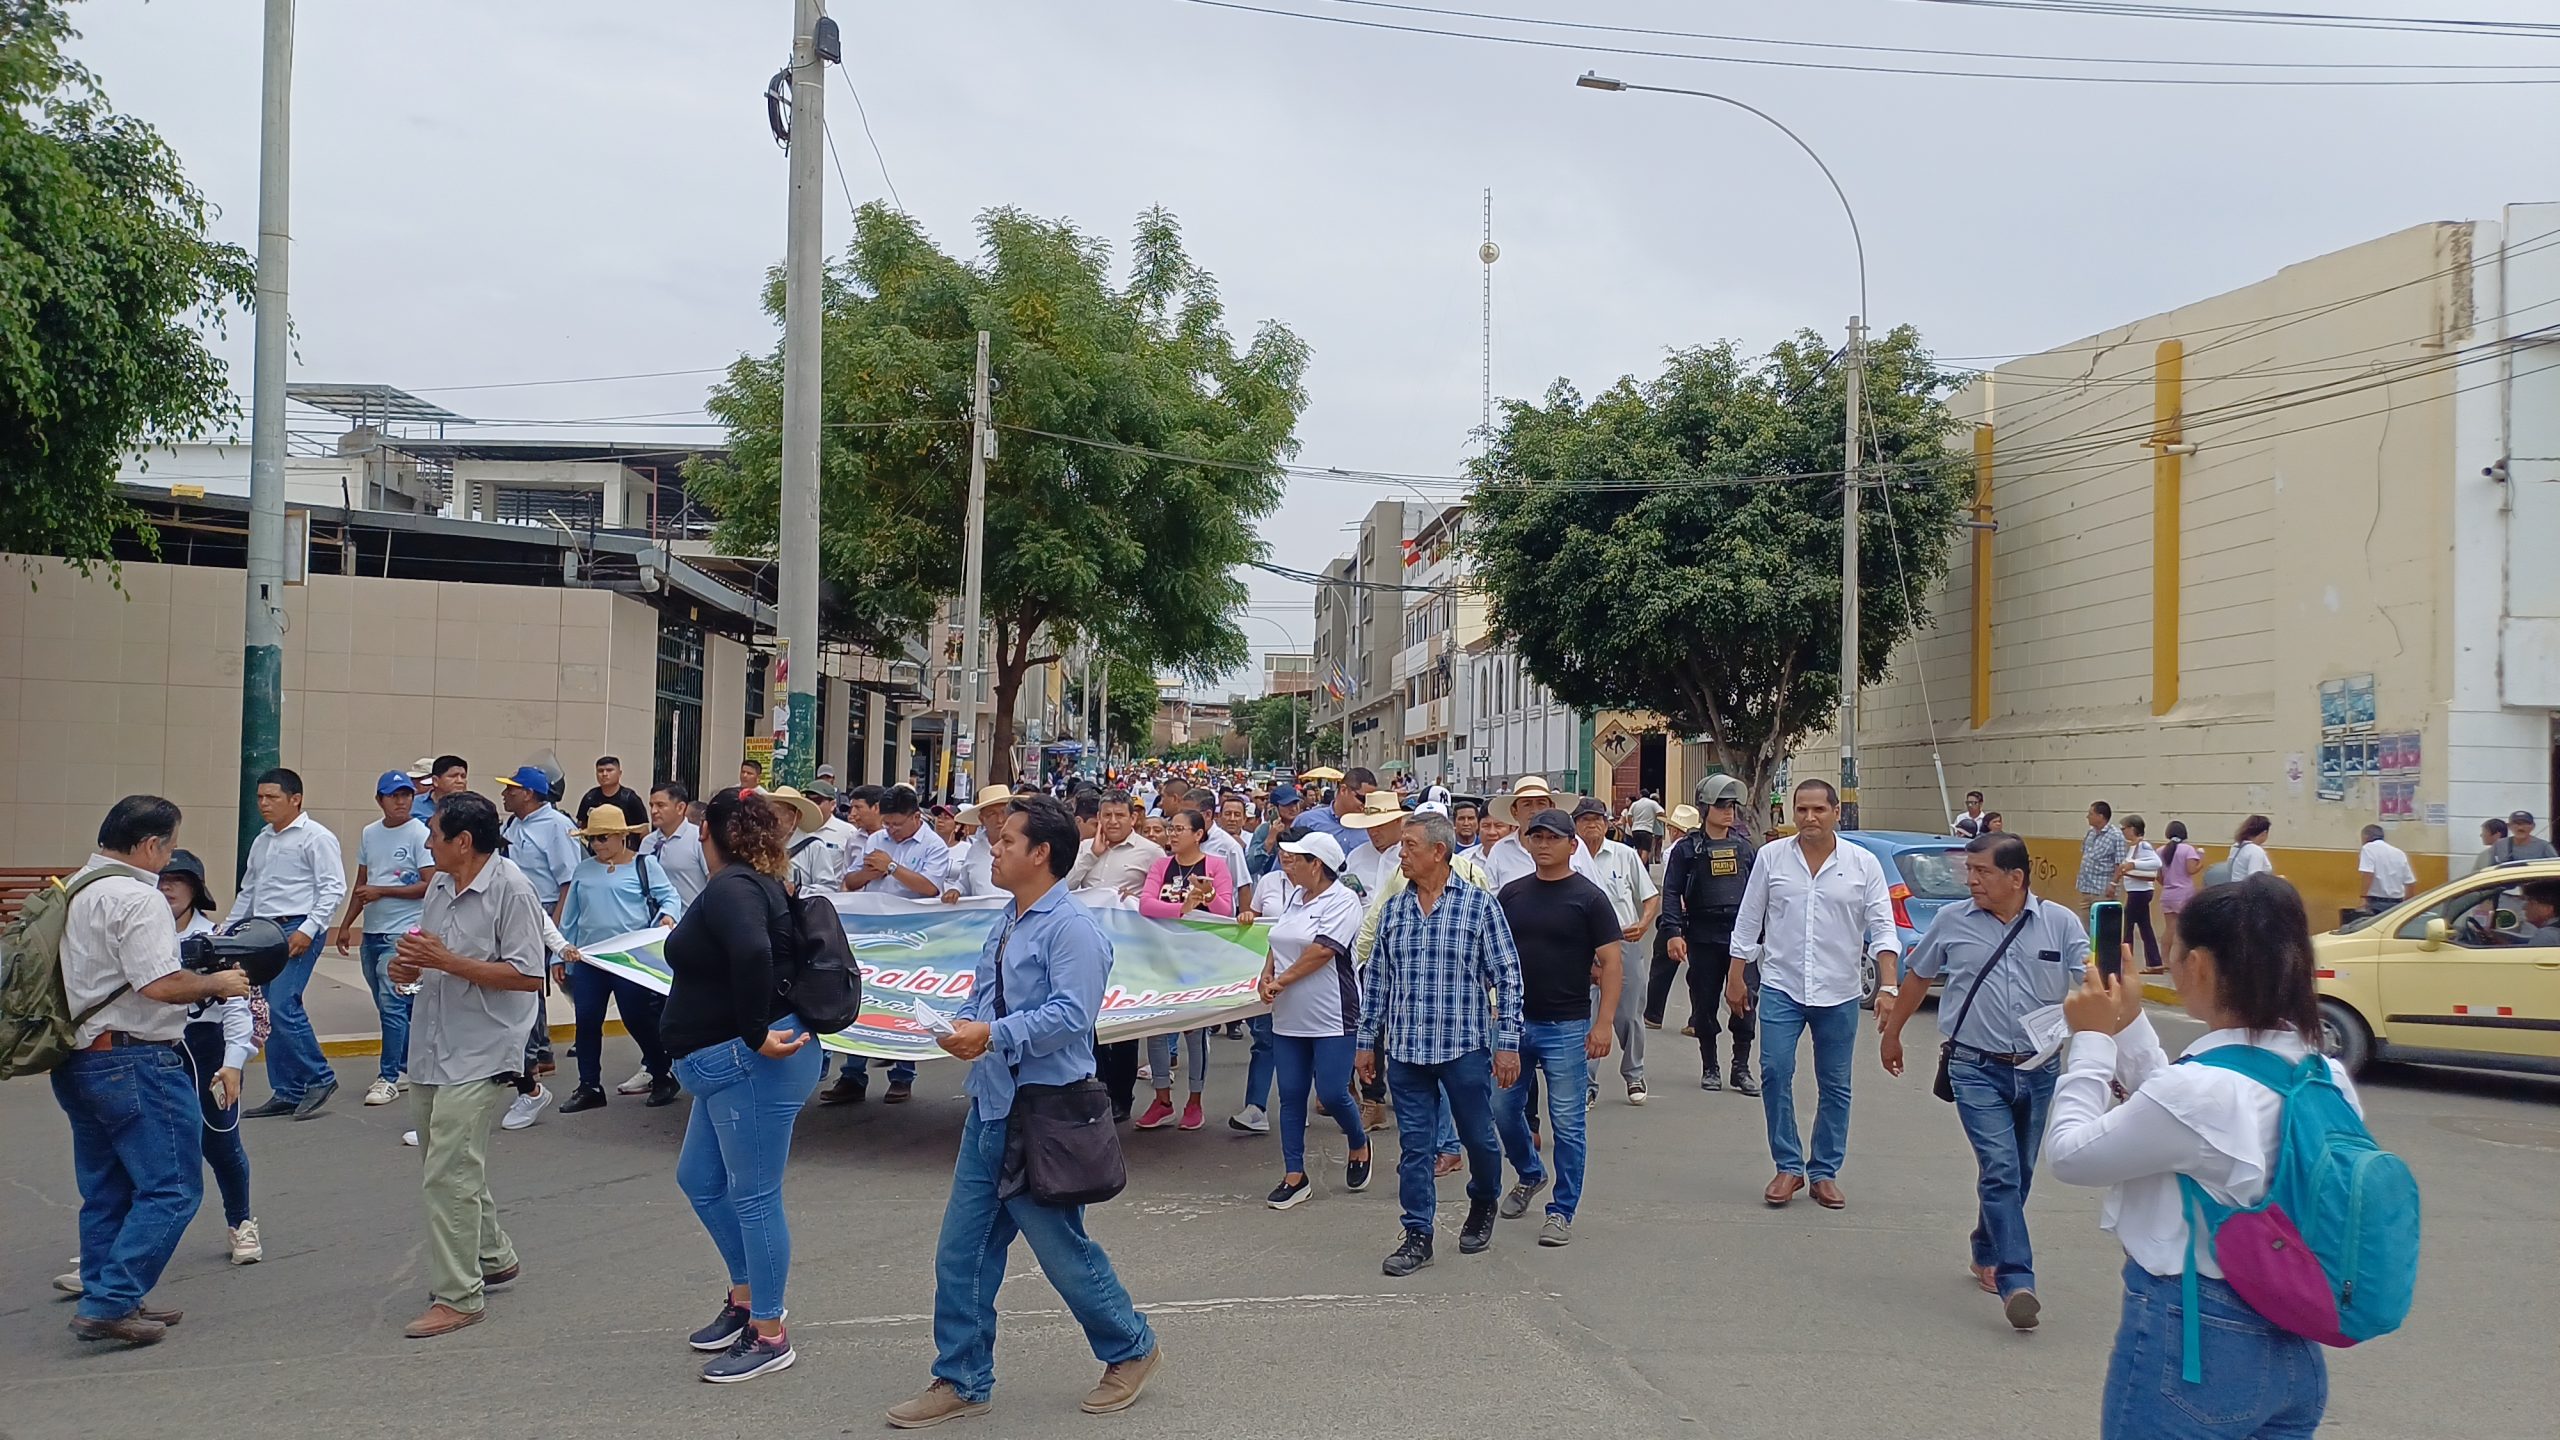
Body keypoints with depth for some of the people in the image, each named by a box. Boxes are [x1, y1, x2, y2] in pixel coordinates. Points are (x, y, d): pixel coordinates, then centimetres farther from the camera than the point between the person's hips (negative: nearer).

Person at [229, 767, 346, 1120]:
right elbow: (247, 892, 26)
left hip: (298, 932, -8)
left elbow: (334, 888, -13)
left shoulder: (316, 837, -6)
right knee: (268, 1014, 7)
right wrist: (226, 931, 21)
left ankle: (319, 1078, -3)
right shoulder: (261, 842, 18)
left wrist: (308, 929, -20)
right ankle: (286, 1094, 14)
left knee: (282, 1006, -17)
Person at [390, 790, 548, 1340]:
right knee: (448, 1166, 20)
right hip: (431, 1049, 9)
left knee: (449, 1176, -9)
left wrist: (448, 962, -21)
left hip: (481, 1056, -9)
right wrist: (409, 966, -2)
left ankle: (458, 1297, 0)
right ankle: (493, 1258, 37)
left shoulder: (512, 889, -15)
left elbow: (528, 975, -20)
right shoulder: (440, 886, 11)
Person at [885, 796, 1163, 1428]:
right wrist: (963, 1026, -2)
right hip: (990, 1108, 9)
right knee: (960, 1251, 9)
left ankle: (1131, 1349, 27)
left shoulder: (1072, 927, -16)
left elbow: (1071, 1014, -25)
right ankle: (961, 1381, 21)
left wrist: (993, 1036, -24)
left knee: (1062, 1247, 5)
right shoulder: (1004, 926, 14)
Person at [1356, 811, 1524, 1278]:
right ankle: (1418, 1236, 14)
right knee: (1414, 1145, 6)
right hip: (1406, 1048, 3)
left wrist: (1508, 1043, -9)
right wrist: (1367, 1041, 11)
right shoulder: (1395, 907, 6)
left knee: (1478, 1136, 11)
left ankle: (1483, 1204, 38)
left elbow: (1507, 976, -5)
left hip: (1464, 1046, -3)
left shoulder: (1479, 902, -7)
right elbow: (1377, 978, 12)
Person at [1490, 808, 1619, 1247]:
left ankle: (1562, 1212, 13)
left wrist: (1602, 1025, -16)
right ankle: (1530, 1175, 38)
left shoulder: (1589, 898, -6)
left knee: (1567, 1123, 1)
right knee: (1503, 1109, 12)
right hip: (1514, 1021, 4)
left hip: (1566, 1027, -4)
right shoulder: (1512, 893, 6)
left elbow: (1611, 964, -8)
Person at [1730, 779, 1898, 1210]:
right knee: (1775, 1073, -9)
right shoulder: (1771, 857, 0)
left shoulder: (1863, 864, -1)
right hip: (1781, 986, 0)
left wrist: (1887, 986, -13)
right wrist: (1735, 977, 5)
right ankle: (1788, 1167, 4)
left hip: (1839, 993, 0)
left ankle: (1825, 1173, 19)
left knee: (1835, 1086, 7)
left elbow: (1882, 928, -3)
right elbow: (1747, 922, 6)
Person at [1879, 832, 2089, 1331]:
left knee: (2018, 1175, 15)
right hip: (1977, 1070, -2)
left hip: (2038, 1071, 2)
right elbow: (1918, 977, 14)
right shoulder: (1951, 921, -1)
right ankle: (2017, 1283, -15)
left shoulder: (2060, 924, -3)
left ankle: (1988, 1256, 36)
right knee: (2000, 1170, -14)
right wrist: (1892, 1033, 21)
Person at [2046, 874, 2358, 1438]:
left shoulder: (2196, 1089, -26)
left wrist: (2092, 1040, -4)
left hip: (2190, 1347, -7)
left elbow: (2068, 1154, -13)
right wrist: (2130, 1028, 11)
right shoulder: (2329, 1081, -1)